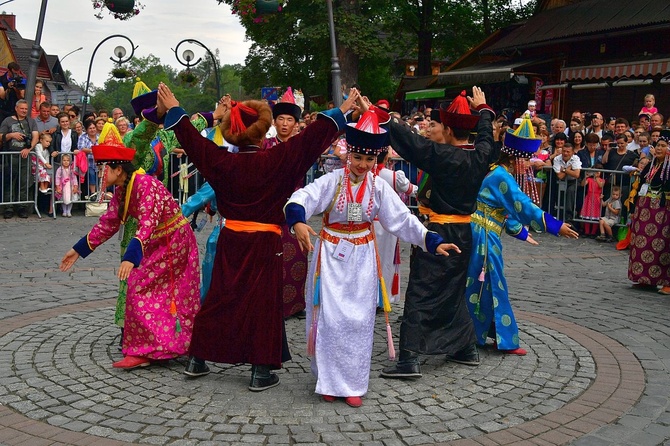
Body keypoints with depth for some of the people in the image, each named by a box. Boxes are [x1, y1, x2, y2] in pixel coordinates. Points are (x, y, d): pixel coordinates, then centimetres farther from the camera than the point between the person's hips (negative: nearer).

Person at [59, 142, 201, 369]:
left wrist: (130, 257, -47)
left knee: (140, 287, -11)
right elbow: (107, 223, 10)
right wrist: (78, 250, 12)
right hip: (158, 242, 9)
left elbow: (148, 224, -37)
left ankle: (143, 350, -5)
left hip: (174, 240, -9)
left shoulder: (145, 184, -27)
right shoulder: (121, 190, 1)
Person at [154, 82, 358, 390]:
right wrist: (340, 112, -1)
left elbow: (193, 140, 7)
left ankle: (197, 360, 22)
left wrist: (173, 111, 20)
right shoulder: (275, 160, -13)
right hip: (265, 243, -4)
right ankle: (261, 371, 9)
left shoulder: (222, 161, -3)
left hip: (230, 240, 4)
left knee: (218, 298, 14)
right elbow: (310, 140, -10)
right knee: (263, 302, 4)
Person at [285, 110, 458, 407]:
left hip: (362, 259, 3)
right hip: (331, 257, -2)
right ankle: (329, 380, 16)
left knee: (359, 320, 4)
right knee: (331, 318, -1)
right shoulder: (332, 181, -11)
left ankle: (352, 384, 16)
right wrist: (298, 222, -47)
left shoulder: (379, 187, -1)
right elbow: (301, 199, -25)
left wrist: (432, 242, -10)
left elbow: (403, 219, -1)